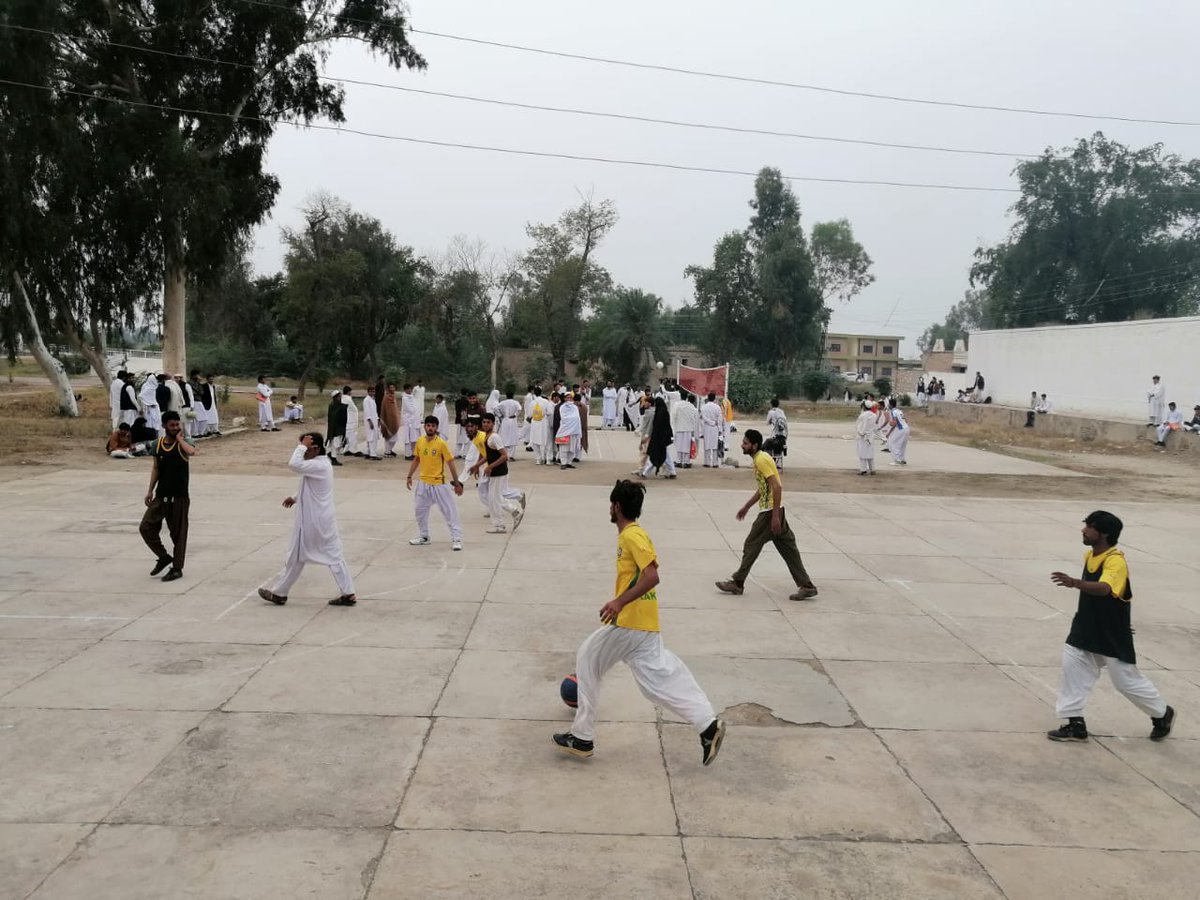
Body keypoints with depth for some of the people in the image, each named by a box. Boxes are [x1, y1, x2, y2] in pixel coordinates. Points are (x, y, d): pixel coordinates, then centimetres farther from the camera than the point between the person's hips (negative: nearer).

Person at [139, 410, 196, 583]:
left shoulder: (182, 444, -9)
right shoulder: (158, 444, 4)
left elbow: (192, 452, -34)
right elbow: (156, 467, 13)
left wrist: (179, 437, -20)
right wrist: (150, 490, 10)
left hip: (179, 497, -5)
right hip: (161, 496, 5)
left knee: (178, 533, 2)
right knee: (145, 528, 3)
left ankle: (177, 568, 14)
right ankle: (164, 557, 21)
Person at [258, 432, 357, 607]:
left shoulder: (318, 466, -21)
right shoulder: (324, 464, 10)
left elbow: (294, 464, -35)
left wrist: (302, 446, -24)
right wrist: (295, 498, 18)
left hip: (312, 521, -9)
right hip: (325, 520, 9)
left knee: (296, 558, 6)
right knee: (334, 555, 7)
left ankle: (278, 592, 21)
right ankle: (348, 593, 6)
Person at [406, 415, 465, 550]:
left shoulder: (442, 443, -14)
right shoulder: (420, 441, -1)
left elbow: (450, 463, -11)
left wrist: (457, 483, -11)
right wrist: (409, 476, 10)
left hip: (439, 483, -5)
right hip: (423, 483, 5)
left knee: (449, 511, -4)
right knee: (420, 510, 15)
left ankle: (457, 539, 0)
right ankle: (424, 536, 32)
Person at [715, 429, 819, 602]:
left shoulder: (761, 460, -16)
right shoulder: (759, 459, 14)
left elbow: (777, 487, -22)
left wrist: (775, 516, -24)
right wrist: (746, 506, 27)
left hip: (771, 511, -10)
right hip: (772, 510, 10)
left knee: (752, 544, 1)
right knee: (788, 549, 9)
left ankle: (737, 583, 12)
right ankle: (806, 586, 11)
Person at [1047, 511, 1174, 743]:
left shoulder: (1116, 561, -25)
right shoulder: (1089, 555, 3)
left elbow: (1104, 589, -44)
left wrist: (1074, 583, -59)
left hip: (1112, 635, -7)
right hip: (1086, 630, 7)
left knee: (1127, 680, 7)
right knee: (1072, 667, -1)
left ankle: (1162, 714, 34)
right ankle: (1075, 724, 8)